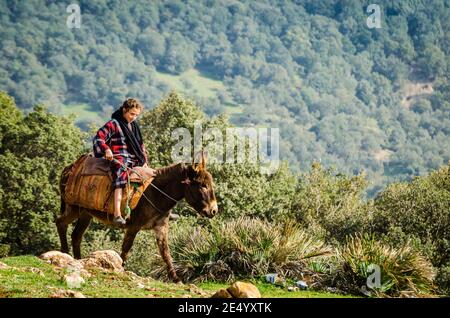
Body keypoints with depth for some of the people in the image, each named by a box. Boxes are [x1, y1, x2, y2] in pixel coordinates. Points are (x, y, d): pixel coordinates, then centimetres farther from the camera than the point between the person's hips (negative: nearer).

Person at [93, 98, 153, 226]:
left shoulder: (134, 126, 21)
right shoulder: (113, 124, -2)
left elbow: (141, 145, 29)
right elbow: (98, 138, -9)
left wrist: (144, 161, 18)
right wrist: (106, 149, -26)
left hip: (135, 161, 9)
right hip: (118, 159, -9)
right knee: (121, 177, -36)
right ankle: (117, 215, -49)